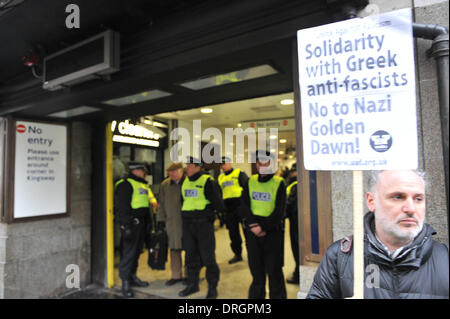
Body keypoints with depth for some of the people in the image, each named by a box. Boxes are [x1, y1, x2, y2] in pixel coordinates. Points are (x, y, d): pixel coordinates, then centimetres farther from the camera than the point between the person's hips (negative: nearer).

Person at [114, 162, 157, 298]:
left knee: (137, 251, 16)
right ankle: (125, 283, 5)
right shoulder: (125, 184, -12)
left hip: (141, 223, 9)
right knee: (128, 253, -4)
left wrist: (149, 222, 19)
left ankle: (132, 277, 29)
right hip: (131, 224, -9)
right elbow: (122, 207, -18)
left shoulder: (143, 185, 18)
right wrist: (126, 225, -22)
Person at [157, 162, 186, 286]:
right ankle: (176, 275, 25)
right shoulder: (165, 184, 7)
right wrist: (161, 219, 9)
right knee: (174, 249, 11)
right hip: (171, 223, 4)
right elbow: (162, 203, 14)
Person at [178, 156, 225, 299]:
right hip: (187, 224, 6)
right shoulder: (185, 182, 11)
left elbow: (217, 202, -7)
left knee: (208, 257, 1)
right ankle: (192, 284, 29)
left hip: (203, 224, -6)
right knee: (191, 256, 14)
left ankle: (212, 287, 15)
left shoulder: (208, 182, -10)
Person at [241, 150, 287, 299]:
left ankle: (278, 295, 20)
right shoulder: (250, 182, 6)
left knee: (274, 269, 4)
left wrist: (263, 227, -15)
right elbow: (244, 205, 1)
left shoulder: (279, 183, -4)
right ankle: (256, 295, 31)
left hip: (272, 229, -3)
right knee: (256, 268, 15)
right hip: (252, 229, 3)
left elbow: (279, 211, -9)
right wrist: (252, 225, -12)